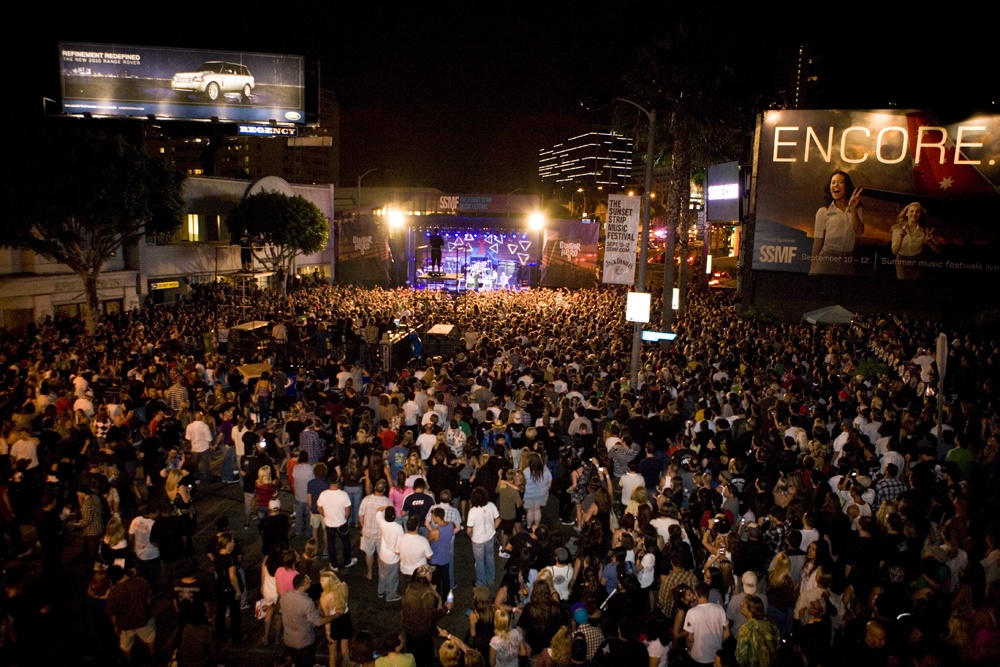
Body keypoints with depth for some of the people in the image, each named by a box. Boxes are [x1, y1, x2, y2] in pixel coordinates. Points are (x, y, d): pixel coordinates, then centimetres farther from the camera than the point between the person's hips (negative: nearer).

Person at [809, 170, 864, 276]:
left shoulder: (856, 209, 9)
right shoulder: (823, 211, 0)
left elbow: (859, 231, -5)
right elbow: (818, 240, 0)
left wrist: (852, 209, -12)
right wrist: (813, 265, -2)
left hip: (848, 260, 2)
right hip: (827, 258, -2)